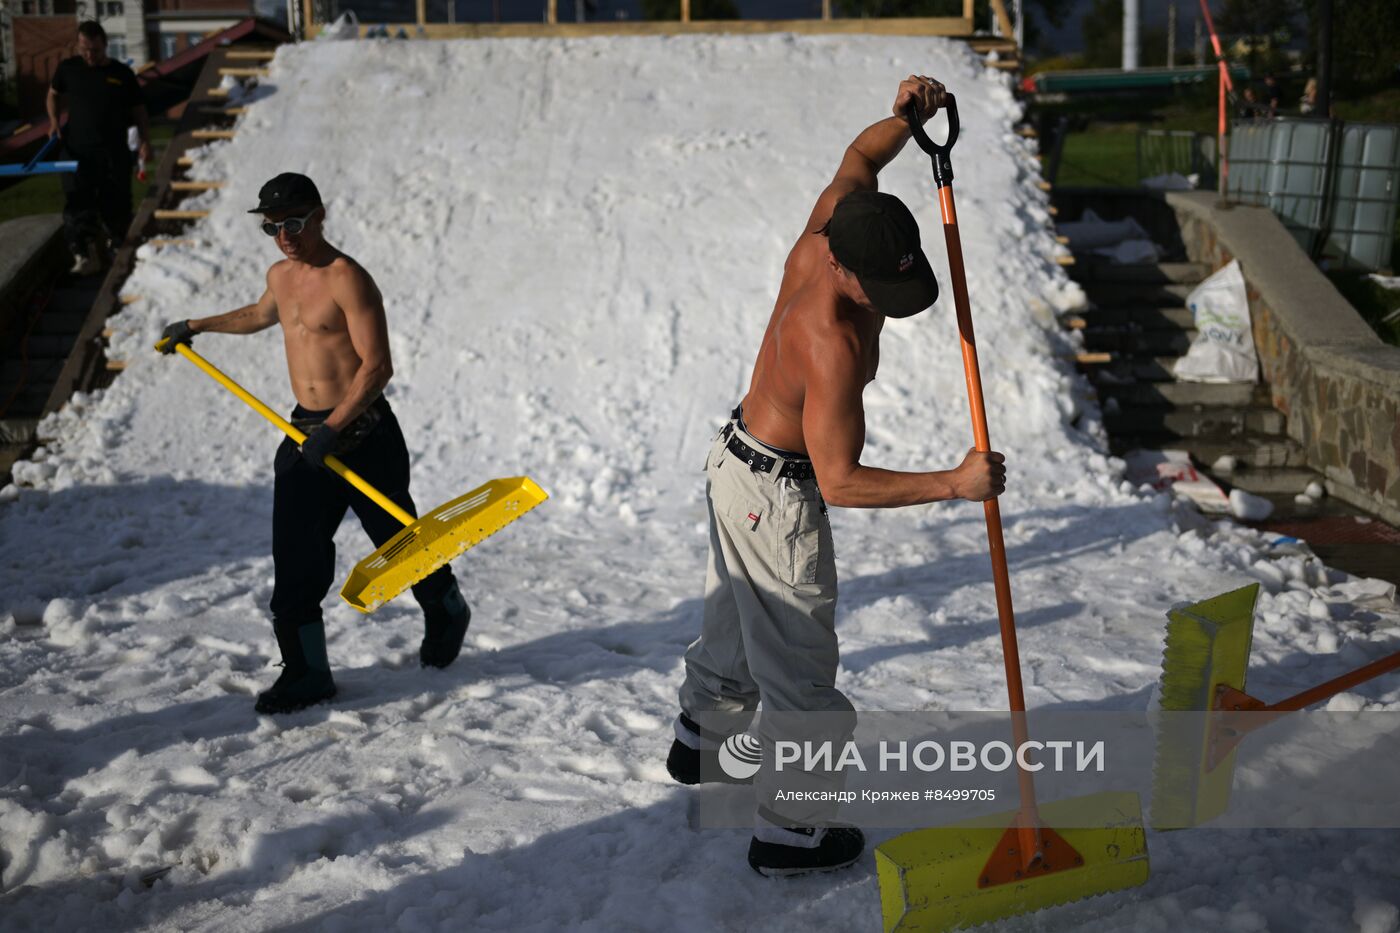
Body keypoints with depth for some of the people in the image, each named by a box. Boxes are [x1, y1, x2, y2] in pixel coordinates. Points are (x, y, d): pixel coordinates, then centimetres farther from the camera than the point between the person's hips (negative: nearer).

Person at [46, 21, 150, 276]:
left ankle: (118, 245, 27)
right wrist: (54, 119, 3)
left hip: (114, 152, 0)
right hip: (78, 150, 0)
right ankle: (85, 254, -13)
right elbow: (54, 94, 21)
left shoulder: (122, 74, 2)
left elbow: (138, 111, 8)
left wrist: (145, 141, -4)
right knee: (78, 203, -10)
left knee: (116, 204, 7)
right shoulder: (67, 69, 4)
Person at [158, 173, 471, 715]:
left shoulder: (346, 279, -16)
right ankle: (306, 673, 8)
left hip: (362, 432, -7)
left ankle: (447, 614, 36)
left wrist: (333, 428, -27)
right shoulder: (281, 276, 10)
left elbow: (377, 366, -22)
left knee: (399, 539, 8)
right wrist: (196, 327, 43)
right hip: (305, 435, 7)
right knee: (295, 554, 0)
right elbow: (261, 315, 36)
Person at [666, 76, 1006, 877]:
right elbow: (840, 481, -33)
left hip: (736, 459, 10)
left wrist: (906, 118, -12)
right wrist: (954, 484, -33)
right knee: (799, 666, 4)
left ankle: (703, 743, 53)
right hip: (777, 498, -10)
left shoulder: (823, 238, -12)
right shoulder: (835, 343, -35)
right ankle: (786, 834, 19)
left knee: (737, 620, 29)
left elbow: (858, 160, 8)